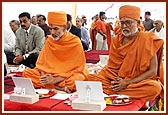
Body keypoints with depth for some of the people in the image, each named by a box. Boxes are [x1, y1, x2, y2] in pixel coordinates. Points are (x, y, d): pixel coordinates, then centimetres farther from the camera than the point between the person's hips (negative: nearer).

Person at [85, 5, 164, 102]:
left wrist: (128, 83, -18)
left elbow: (153, 71, -10)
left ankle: (111, 91, -25)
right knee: (89, 78, -15)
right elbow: (112, 67, 9)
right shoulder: (116, 40, 8)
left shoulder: (147, 39, -6)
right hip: (117, 80, 3)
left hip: (140, 81, -2)